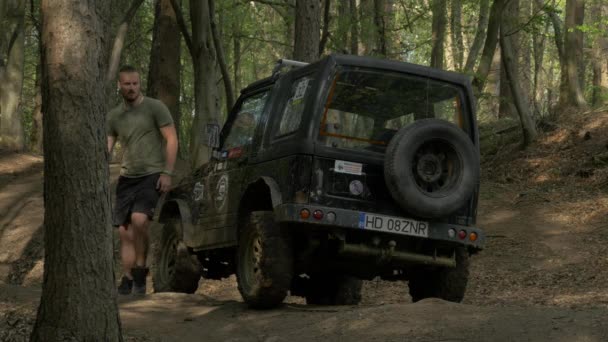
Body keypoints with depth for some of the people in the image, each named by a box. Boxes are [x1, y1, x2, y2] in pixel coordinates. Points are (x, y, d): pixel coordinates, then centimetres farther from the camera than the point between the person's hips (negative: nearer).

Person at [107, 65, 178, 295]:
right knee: (124, 231, 2)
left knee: (139, 219, -25)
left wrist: (167, 173, -11)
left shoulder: (155, 108, -1)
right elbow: (105, 147, 9)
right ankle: (127, 280, 10)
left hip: (152, 175, -5)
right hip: (127, 177, 5)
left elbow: (171, 140, -4)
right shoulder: (114, 116, 12)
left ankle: (140, 272, -13)